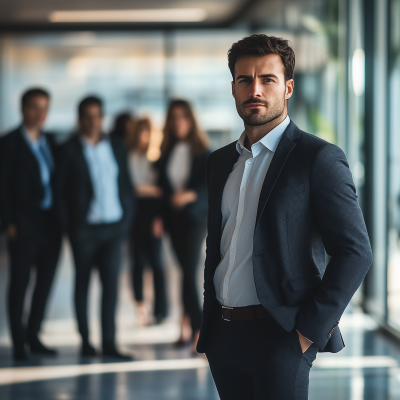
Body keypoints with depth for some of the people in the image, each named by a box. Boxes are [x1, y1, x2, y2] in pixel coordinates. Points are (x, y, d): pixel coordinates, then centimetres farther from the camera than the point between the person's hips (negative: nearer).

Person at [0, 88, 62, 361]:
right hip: (24, 223, -6)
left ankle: (33, 336, 19)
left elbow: (57, 180, 13)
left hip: (50, 222, 6)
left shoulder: (50, 142, 13)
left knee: (46, 280, 9)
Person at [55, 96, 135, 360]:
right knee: (83, 284, 6)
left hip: (113, 228, 2)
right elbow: (61, 190, -1)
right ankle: (85, 341, 14)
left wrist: (126, 220, 4)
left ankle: (109, 342, -3)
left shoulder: (117, 148, 10)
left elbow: (127, 186, 13)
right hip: (84, 228, -2)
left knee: (111, 283, -6)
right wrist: (68, 226, -5)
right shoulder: (69, 150, -1)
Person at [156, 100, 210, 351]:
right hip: (173, 216, 4)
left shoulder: (202, 151, -3)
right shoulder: (167, 150, 8)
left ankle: (192, 325, -11)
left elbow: (211, 184, -8)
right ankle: (197, 325, 10)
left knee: (189, 271, -12)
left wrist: (190, 195, -23)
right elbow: (161, 184, 12)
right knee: (188, 271, 6)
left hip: (195, 215, -4)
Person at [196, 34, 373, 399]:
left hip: (279, 337, -6)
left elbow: (355, 252, -11)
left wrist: (309, 330, -14)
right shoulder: (220, 161, 13)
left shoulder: (320, 159, -7)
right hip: (222, 335, 6)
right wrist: (206, 322, 11)